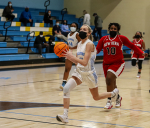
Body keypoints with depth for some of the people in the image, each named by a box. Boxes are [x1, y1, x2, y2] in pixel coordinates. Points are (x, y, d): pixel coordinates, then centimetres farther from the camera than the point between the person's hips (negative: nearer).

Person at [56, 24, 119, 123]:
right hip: (79, 72, 6)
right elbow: (77, 62, 12)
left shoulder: (89, 44, -17)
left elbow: (84, 62, -25)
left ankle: (114, 93, 44)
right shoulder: (79, 44, 7)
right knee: (66, 88, -20)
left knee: (96, 97, 14)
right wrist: (68, 56, -4)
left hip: (89, 73, -6)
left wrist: (72, 56, -34)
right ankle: (65, 116, -20)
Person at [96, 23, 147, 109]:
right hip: (106, 64, 4)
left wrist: (141, 53, -3)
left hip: (118, 63, -4)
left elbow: (132, 46, 6)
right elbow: (97, 50, 3)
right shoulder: (103, 39, 5)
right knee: (111, 83, 16)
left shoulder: (121, 38, -1)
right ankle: (118, 97, 45)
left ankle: (109, 101, -17)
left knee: (109, 78, -25)